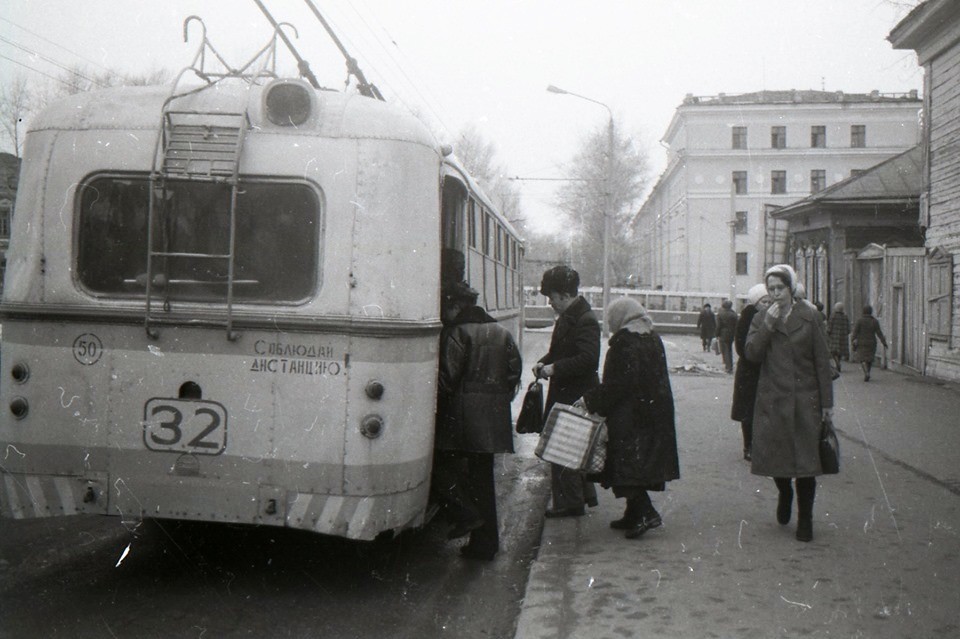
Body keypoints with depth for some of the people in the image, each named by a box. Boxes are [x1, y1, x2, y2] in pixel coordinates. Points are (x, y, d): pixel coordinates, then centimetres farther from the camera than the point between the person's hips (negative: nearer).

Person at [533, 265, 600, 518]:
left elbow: (588, 359, -26)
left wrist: (555, 368, -23)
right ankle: (584, 494, 28)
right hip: (564, 394, 10)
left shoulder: (585, 321, -17)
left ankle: (570, 501, 1)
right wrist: (544, 363, 6)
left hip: (575, 397, -10)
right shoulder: (566, 317, 13)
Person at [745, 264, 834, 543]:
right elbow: (752, 353, -6)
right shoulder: (760, 319, 7)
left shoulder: (809, 316, 2)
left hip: (805, 399, -1)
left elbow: (822, 360, 2)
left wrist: (827, 401, -1)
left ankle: (805, 519, 10)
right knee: (774, 454, 5)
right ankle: (785, 493, 37)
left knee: (806, 458, -2)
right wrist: (768, 324, -14)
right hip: (772, 399, 2)